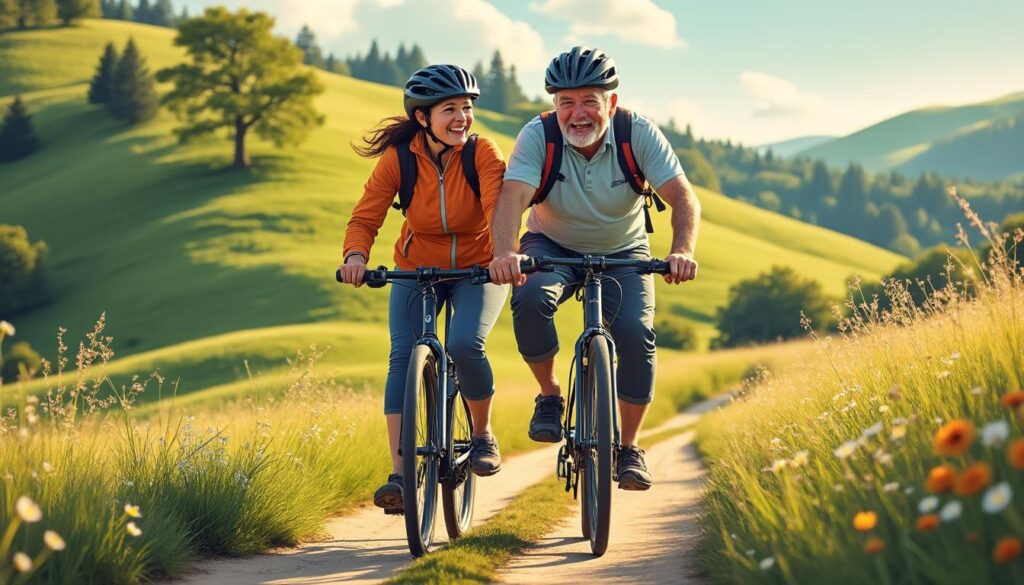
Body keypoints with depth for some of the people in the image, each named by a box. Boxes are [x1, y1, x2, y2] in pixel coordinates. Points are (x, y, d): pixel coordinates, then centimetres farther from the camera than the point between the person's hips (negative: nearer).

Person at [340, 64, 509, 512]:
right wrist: (356, 256, -42)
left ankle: (483, 435, 1)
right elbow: (365, 217, -20)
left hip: (478, 270, -1)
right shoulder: (398, 159, -15)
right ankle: (399, 474, -20)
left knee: (465, 344, -26)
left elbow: (500, 210, -33)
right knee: (403, 356, -18)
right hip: (417, 270, 2)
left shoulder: (484, 154, -19)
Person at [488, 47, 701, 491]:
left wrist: (682, 251, -46)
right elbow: (513, 197, -34)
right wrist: (504, 254, -54)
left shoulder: (638, 134, -20)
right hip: (553, 247, -1)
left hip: (622, 253, 1)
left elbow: (682, 197, -26)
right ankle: (550, 396, -6)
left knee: (635, 332, -23)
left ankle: (628, 447, -4)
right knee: (530, 298, -32)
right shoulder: (538, 136, -21)